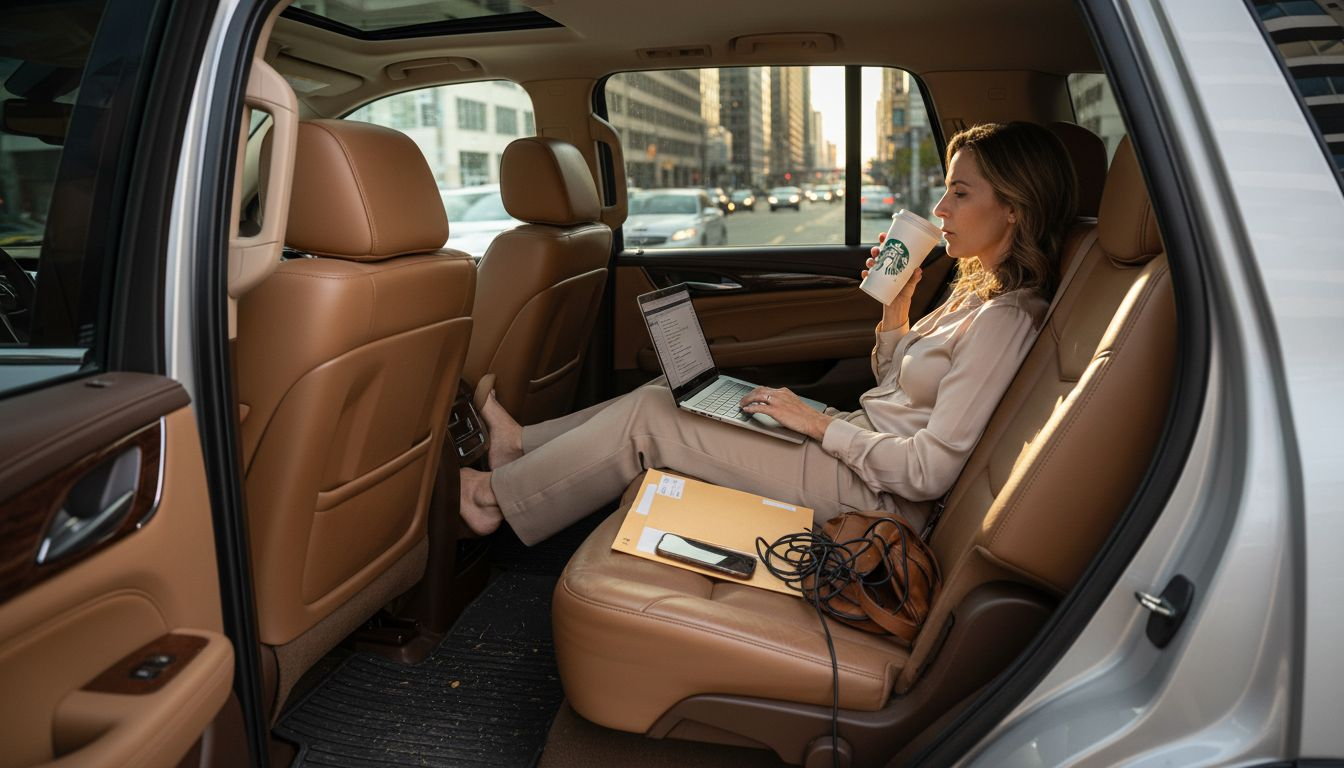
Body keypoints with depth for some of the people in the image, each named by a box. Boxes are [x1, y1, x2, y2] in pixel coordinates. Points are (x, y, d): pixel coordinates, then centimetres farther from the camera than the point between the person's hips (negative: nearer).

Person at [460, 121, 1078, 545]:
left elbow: (930, 471, -25)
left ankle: (494, 496, 9)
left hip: (875, 494, -9)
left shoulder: (1004, 320, -21)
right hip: (856, 445, 9)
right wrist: (896, 306, 3)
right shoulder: (976, 291, 9)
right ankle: (520, 444, 20)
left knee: (647, 421, -7)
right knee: (663, 395, 7)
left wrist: (818, 423, -17)